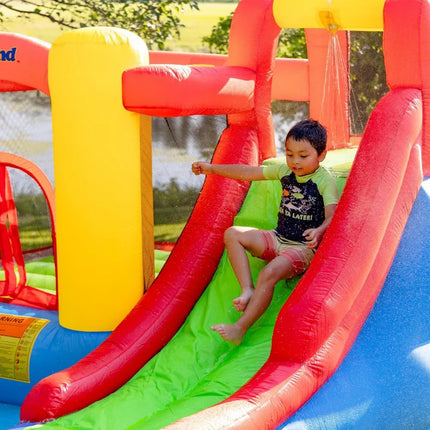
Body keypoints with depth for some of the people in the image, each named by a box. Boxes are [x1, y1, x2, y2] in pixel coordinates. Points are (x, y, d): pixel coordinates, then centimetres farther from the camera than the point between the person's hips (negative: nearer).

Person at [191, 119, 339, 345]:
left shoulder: (325, 181, -12)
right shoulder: (285, 171, 7)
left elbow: (332, 217, -22)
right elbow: (248, 172, 10)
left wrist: (318, 232, -45)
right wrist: (212, 168, 7)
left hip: (303, 247, -8)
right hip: (278, 239, 8)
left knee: (269, 273, -33)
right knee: (232, 234, -6)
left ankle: (241, 327, -29)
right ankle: (248, 290, -19)